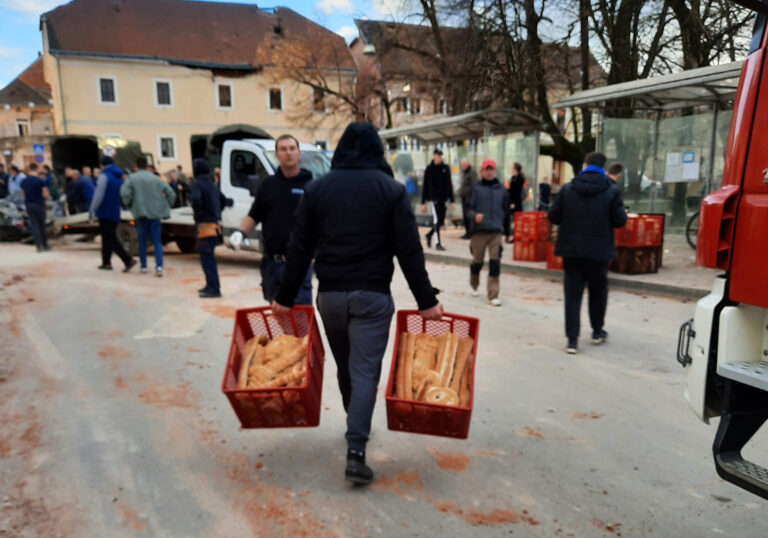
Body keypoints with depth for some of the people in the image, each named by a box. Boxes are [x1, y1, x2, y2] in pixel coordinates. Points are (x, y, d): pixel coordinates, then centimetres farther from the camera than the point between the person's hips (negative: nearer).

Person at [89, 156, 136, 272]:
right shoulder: (119, 177, 13)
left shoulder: (104, 176, -11)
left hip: (105, 213, -8)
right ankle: (106, 263, 19)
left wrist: (92, 210, -8)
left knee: (111, 240, -7)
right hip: (115, 213, 8)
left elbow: (99, 195, -16)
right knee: (107, 238, 16)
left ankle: (128, 260, -18)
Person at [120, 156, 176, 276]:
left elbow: (125, 193, -14)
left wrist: (128, 204, 3)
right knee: (157, 241, 2)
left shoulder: (132, 178, 0)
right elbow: (171, 193, 5)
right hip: (155, 213, 2)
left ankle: (143, 266, 15)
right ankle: (159, 265, -13)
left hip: (141, 213, -2)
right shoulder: (156, 178, 9)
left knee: (142, 240, 11)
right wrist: (166, 207, 11)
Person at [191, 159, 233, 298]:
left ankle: (214, 288, -11)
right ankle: (211, 285, 24)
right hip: (213, 223, 9)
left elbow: (196, 199, -30)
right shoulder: (212, 184, 16)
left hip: (204, 224, -9)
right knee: (208, 256, 17)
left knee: (207, 257, -9)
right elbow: (223, 200, 23)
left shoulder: (197, 184, -10)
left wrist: (198, 213, -15)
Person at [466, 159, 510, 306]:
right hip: (479, 230, -1)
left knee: (495, 263, -6)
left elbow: (506, 211, 15)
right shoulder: (477, 189, 3)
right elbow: (469, 208, 0)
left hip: (496, 231, 1)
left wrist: (507, 231, 16)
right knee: (477, 261, 9)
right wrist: (475, 215, -22)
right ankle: (474, 286, 37)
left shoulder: (502, 190, 9)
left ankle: (493, 295, -1)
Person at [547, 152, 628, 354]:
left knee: (573, 293, 5)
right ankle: (597, 331, 32)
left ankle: (572, 339, 2)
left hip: (571, 249, 1)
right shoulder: (611, 191, -6)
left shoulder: (567, 189, -3)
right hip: (599, 251, 0)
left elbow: (553, 217, -1)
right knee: (598, 290, 19)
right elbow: (619, 221, -6)